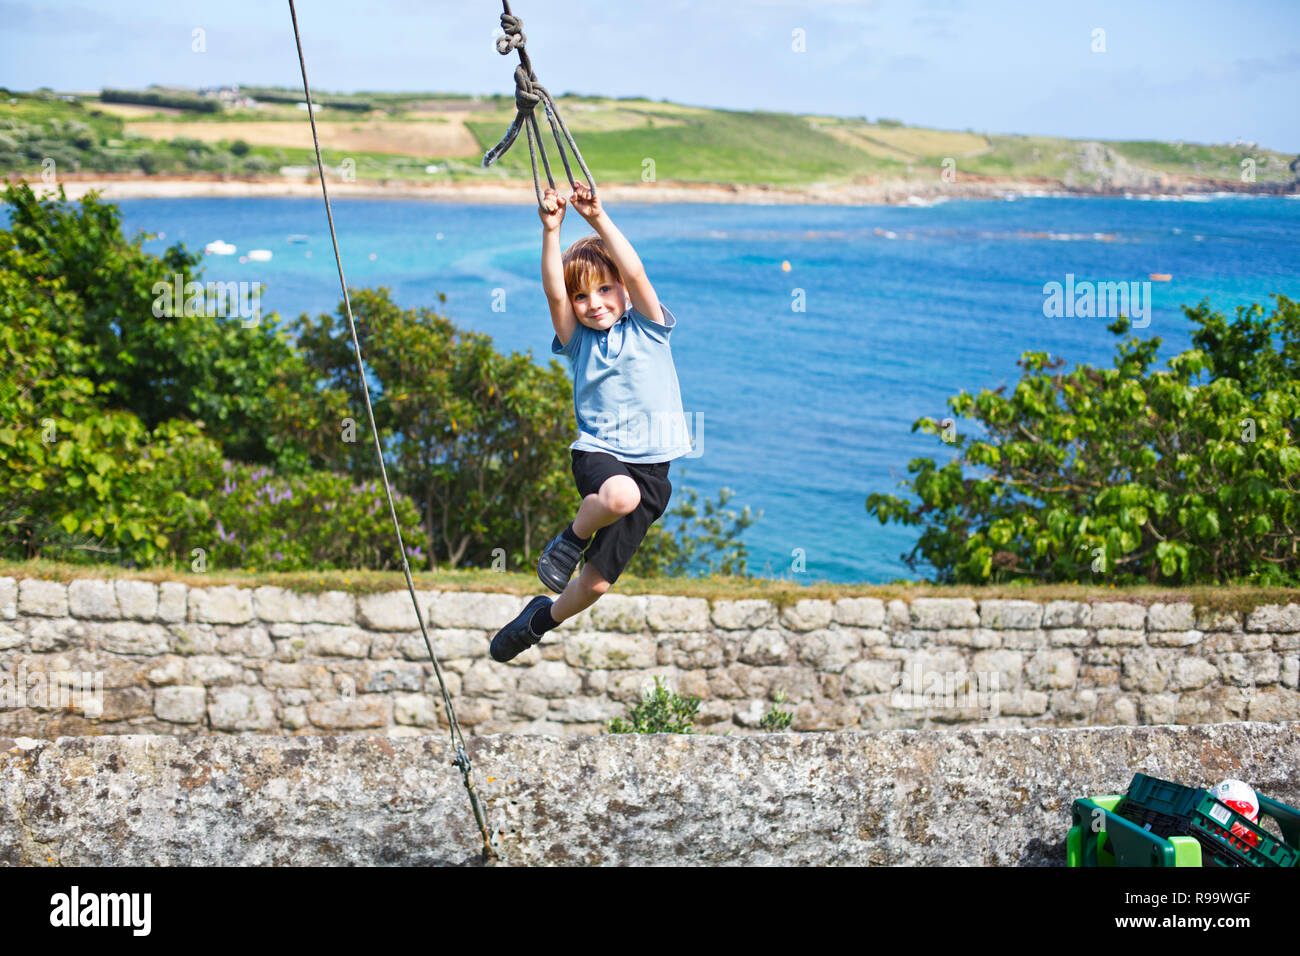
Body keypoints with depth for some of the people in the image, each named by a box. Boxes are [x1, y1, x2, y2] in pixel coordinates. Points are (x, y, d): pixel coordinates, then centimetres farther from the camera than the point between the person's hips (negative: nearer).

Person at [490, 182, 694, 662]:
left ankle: (544, 617, 31)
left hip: (650, 465, 1)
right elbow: (554, 293, -10)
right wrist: (551, 230, -20)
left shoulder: (647, 328, 5)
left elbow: (635, 272, -10)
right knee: (621, 493, -40)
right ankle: (572, 538, -8)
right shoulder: (577, 341, 7)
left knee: (597, 582, 0)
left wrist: (599, 219, -18)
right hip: (598, 451, -1)